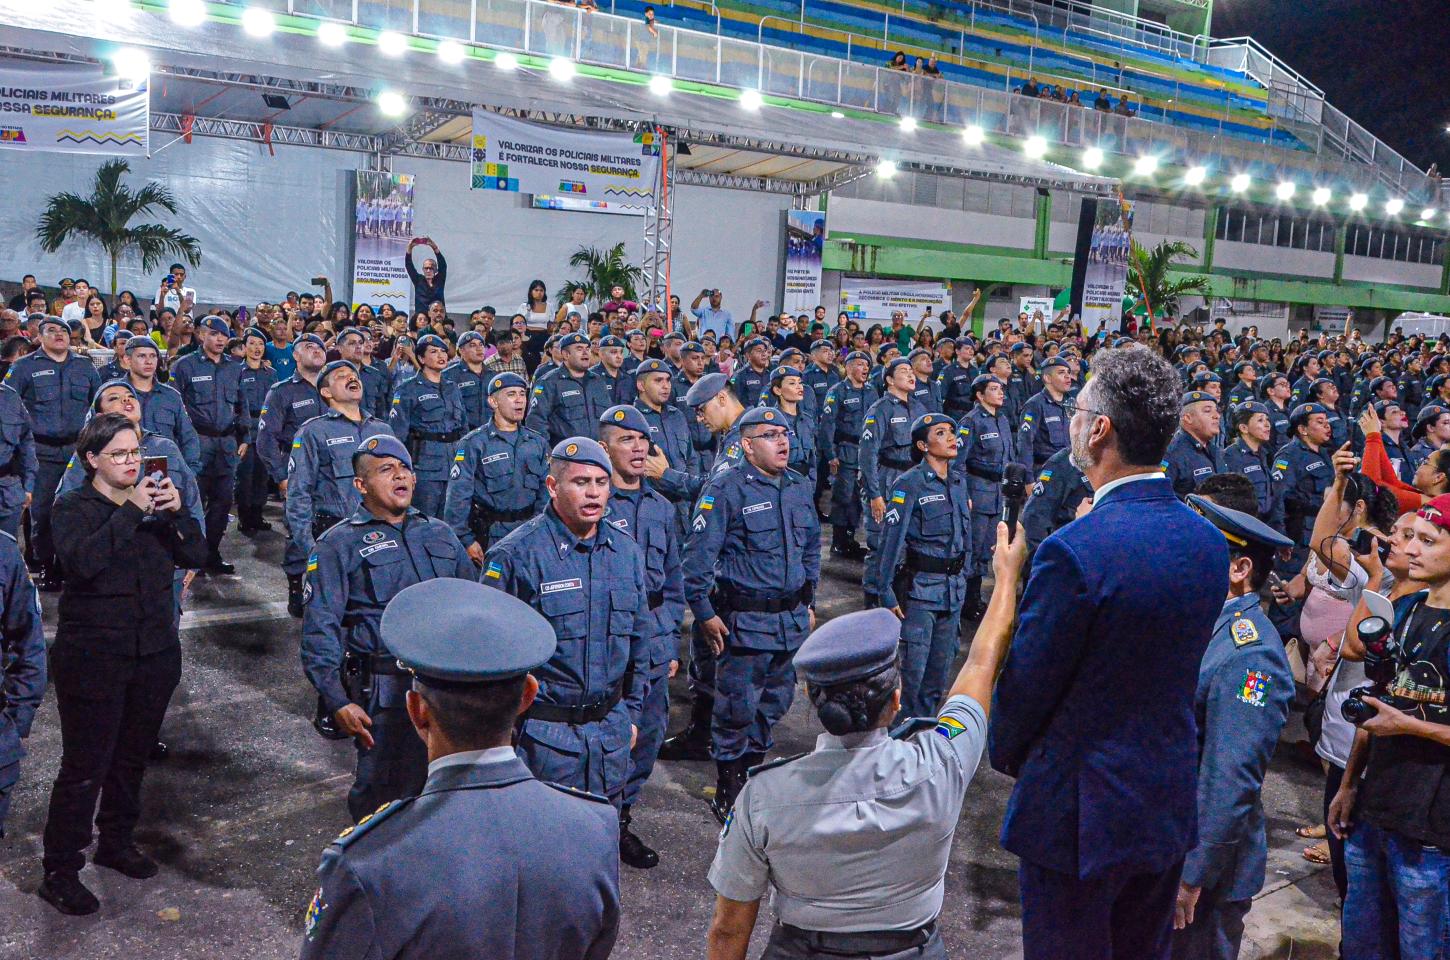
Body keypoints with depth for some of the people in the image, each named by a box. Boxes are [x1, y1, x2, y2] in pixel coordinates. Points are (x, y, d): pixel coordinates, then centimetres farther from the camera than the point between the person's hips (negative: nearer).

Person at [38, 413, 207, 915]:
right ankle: (59, 872, 11)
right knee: (85, 766, -1)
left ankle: (116, 842, 35)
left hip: (154, 654, 5)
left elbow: (196, 556, -1)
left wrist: (176, 512, -15)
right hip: (93, 658, -5)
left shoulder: (154, 502, 7)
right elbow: (80, 561, -25)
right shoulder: (74, 507, -6)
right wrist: (131, 511, -26)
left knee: (132, 757, 17)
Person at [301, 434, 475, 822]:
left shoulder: (440, 534, 14)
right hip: (385, 693, -4)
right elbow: (319, 629, -7)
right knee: (381, 795, 4)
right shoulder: (339, 544, -2)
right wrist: (338, 701, -13)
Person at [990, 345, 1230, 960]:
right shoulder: (1210, 541, -3)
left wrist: (1005, 753, 3)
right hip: (1170, 808, 7)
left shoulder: (1074, 550, -26)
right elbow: (1176, 672, 7)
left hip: (1079, 813, -7)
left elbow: (1026, 685, -15)